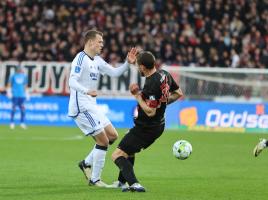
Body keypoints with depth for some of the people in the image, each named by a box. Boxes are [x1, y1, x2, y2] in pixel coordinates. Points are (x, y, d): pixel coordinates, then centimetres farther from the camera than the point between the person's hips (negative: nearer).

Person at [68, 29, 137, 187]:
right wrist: (87, 91, -41)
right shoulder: (81, 59, -14)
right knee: (103, 141, -9)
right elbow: (72, 81, -24)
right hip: (81, 107, -10)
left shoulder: (97, 60, 14)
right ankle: (95, 179, 0)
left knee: (113, 135, 12)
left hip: (91, 106, 10)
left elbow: (114, 72, 17)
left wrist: (128, 63, 1)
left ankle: (86, 163, 18)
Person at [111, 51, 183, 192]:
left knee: (117, 155, -9)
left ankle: (134, 184, -25)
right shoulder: (164, 75, 0)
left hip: (146, 129, -10)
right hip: (159, 125, 10)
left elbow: (150, 112, -29)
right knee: (129, 150, 31)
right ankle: (122, 182, 42)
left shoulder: (151, 84, -29)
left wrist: (137, 95, -21)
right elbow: (178, 93, 15)